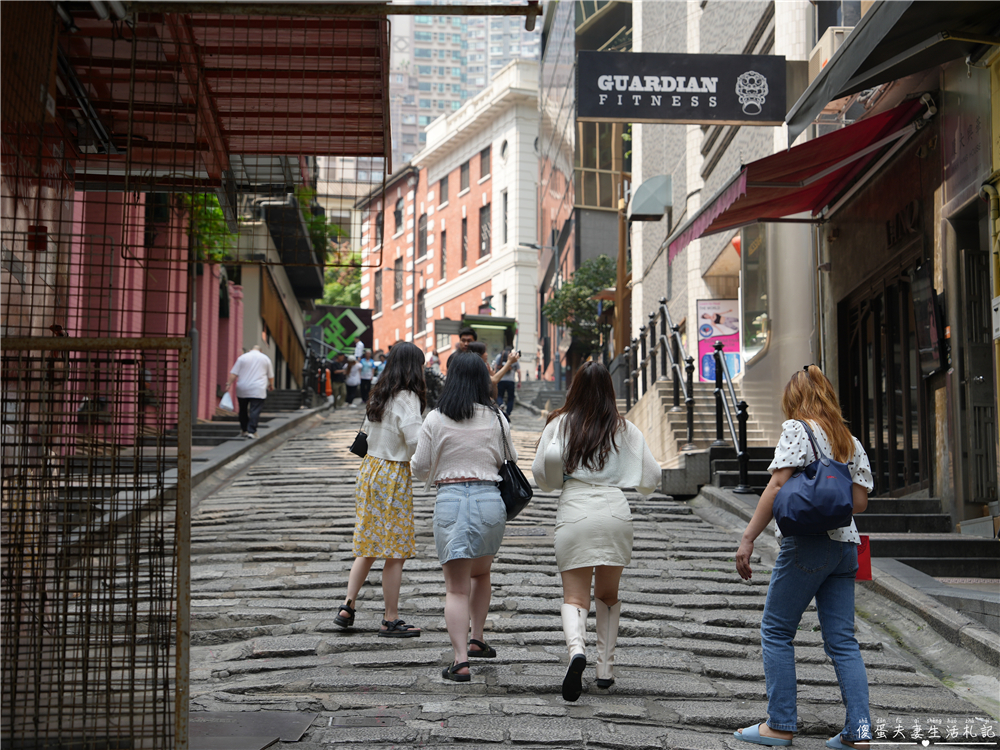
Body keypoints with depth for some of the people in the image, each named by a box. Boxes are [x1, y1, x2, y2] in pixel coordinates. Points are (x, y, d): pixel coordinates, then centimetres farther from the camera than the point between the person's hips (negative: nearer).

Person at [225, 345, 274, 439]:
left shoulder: (242, 357, 8)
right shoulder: (265, 358, 10)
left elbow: (233, 373, 0)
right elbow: (271, 376, 18)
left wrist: (228, 383, 2)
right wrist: (271, 385, 33)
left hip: (243, 390, 1)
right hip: (258, 390, -1)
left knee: (243, 410, 13)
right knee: (255, 411, -6)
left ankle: (243, 431, 20)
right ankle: (251, 431, -16)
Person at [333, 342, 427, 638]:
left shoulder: (377, 395, 8)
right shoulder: (406, 399, -15)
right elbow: (415, 442, -22)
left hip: (369, 469, 8)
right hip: (393, 477, -8)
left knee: (369, 546, 16)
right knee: (396, 553, 1)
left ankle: (347, 608, 13)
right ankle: (391, 621, 7)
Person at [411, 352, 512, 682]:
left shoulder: (435, 419, -3)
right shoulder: (496, 419, 2)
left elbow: (420, 466, 1)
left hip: (450, 499, -2)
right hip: (490, 498, 2)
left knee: (456, 587, 0)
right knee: (481, 572, 27)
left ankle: (461, 659, -9)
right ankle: (477, 639, 31)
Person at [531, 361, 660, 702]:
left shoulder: (560, 423, 4)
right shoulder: (624, 428, 8)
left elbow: (541, 470, -8)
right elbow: (651, 477, 8)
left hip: (574, 511, -2)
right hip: (615, 510, 2)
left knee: (575, 596, 1)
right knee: (608, 595, 18)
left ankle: (576, 648, -27)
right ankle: (606, 669, 17)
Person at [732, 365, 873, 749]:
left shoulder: (797, 429, -4)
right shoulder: (850, 441, 15)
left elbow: (778, 486, -14)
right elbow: (860, 501, 12)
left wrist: (748, 537, -14)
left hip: (807, 543, -6)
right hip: (845, 544, 6)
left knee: (775, 632, 4)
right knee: (842, 640, 7)